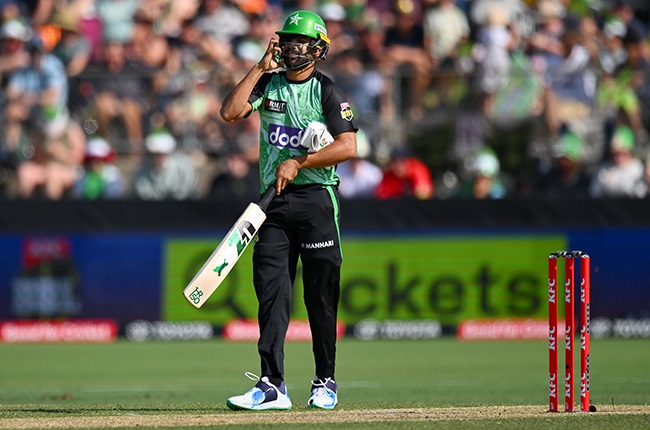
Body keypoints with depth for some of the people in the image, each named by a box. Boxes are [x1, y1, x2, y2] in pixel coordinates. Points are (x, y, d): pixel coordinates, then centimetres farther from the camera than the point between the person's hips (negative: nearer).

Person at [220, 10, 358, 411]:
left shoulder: (327, 91, -1)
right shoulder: (268, 84, 11)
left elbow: (348, 146, -12)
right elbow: (230, 111, -5)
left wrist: (298, 162, -17)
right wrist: (260, 67, -3)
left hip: (317, 200, -3)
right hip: (275, 200, 4)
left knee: (321, 293, 0)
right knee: (271, 290, -5)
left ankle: (325, 382, 12)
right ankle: (272, 385, -8)